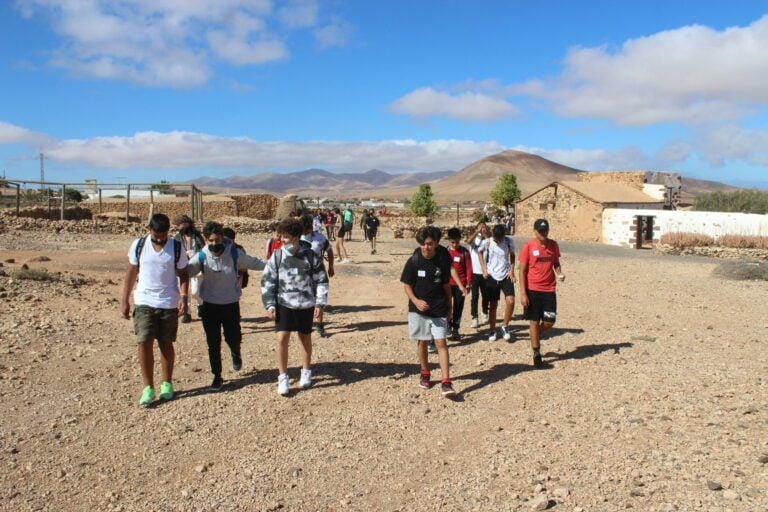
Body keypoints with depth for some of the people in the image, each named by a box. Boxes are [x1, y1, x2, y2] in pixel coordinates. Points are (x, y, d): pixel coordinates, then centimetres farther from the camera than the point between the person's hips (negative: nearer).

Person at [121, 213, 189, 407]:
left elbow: (183, 275, 2)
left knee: (166, 344, 8)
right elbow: (131, 273, 6)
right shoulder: (138, 245, -1)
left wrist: (183, 297, -11)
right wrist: (124, 300, 4)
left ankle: (167, 384, 23)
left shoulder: (177, 247, -4)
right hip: (144, 303, 0)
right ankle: (148, 387, 3)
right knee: (144, 343, -6)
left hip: (169, 304, 0)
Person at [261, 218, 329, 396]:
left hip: (306, 304, 0)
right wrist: (269, 305, -5)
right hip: (284, 304, 0)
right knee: (282, 338, -9)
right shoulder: (277, 256, -3)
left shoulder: (310, 256, -5)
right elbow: (267, 281, 1)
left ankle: (306, 372, 33)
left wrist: (320, 303, -4)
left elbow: (321, 280, 1)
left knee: (305, 338, 13)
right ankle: (283, 377, 4)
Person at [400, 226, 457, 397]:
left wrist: (449, 306, 11)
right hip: (419, 308, 0)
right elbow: (407, 285, -3)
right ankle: (425, 373, 33)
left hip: (439, 309, 0)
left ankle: (446, 382, -6)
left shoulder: (443, 261, -5)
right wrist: (415, 301, -19)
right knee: (422, 341, 12)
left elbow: (446, 285, 5)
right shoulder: (413, 261, -9)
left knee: (441, 342, -6)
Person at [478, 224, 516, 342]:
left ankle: (505, 326, 4)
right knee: (493, 305, 5)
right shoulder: (487, 242, -10)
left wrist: (512, 271, -1)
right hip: (492, 277, 0)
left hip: (506, 276, 0)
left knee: (510, 301, -16)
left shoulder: (509, 241, -8)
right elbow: (480, 252, 9)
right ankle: (493, 331, 19)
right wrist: (484, 269, -1)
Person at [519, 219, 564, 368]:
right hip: (533, 289, -3)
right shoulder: (528, 246, -9)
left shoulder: (553, 245, 3)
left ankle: (535, 337, 33)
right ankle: (536, 354, 13)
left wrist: (559, 273, -8)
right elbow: (522, 270, -7)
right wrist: (523, 293, -11)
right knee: (534, 321, 3)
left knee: (550, 321, 2)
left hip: (549, 289, 3)